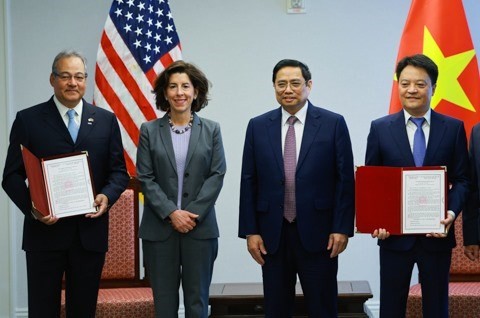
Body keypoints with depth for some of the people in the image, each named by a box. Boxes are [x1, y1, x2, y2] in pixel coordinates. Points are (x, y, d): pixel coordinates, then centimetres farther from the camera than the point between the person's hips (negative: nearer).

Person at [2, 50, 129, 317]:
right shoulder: (28, 120, 2)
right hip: (44, 231, -2)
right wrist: (32, 208, -16)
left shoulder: (106, 120, 9)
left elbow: (119, 171, 9)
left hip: (90, 232, 2)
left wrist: (107, 196, -11)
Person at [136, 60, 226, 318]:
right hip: (159, 228, 0)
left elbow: (217, 175, -1)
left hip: (200, 227, 0)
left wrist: (192, 214, -10)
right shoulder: (149, 130, 3)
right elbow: (145, 178, -1)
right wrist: (171, 213, -12)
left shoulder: (211, 130, 5)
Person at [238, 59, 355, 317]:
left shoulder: (333, 124, -1)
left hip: (318, 234, -2)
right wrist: (250, 231, 1)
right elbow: (249, 182, 6)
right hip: (272, 235, 2)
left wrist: (342, 228, -7)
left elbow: (345, 180, -2)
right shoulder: (258, 126, 6)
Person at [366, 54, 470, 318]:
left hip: (437, 234, 0)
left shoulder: (453, 128, 2)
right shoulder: (380, 128, 2)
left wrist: (452, 212, -15)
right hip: (394, 234, 0)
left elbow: (461, 180, 3)